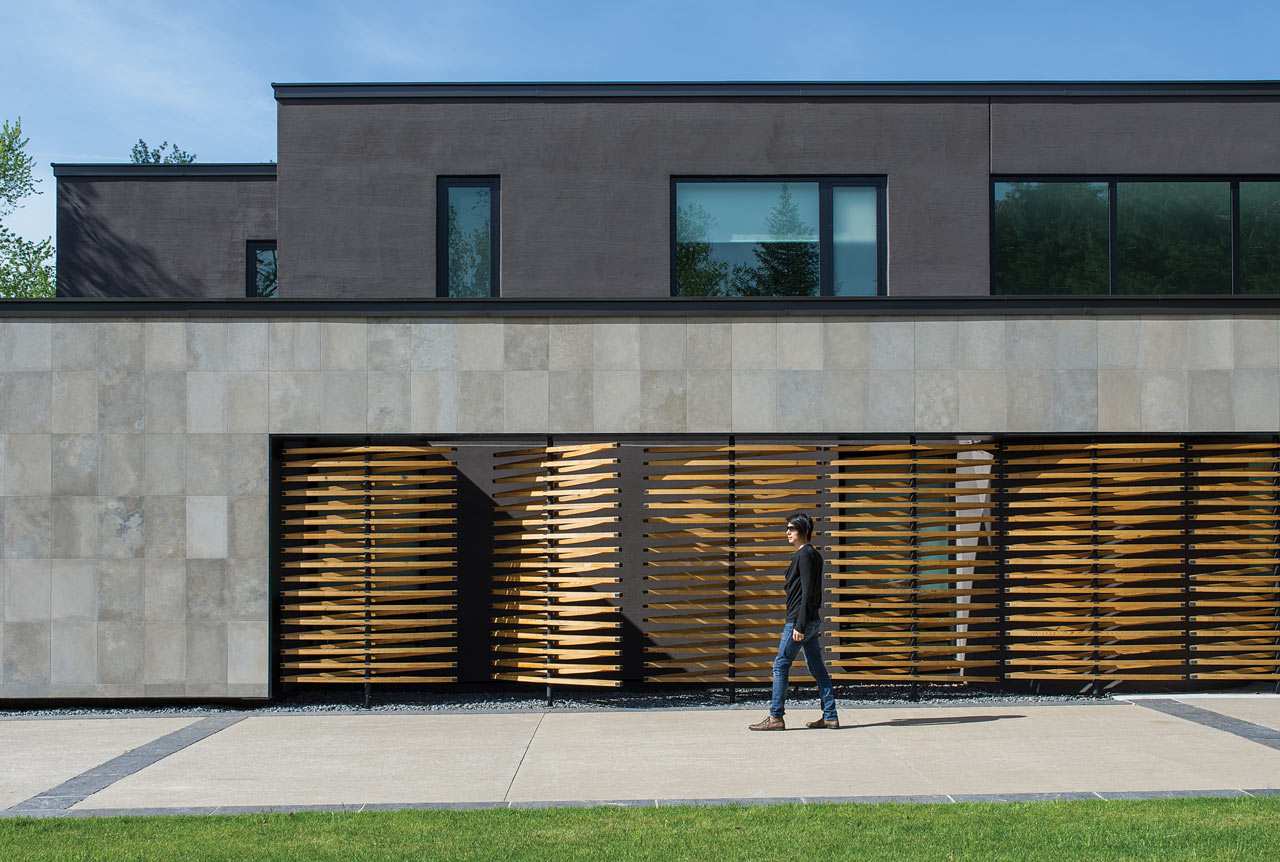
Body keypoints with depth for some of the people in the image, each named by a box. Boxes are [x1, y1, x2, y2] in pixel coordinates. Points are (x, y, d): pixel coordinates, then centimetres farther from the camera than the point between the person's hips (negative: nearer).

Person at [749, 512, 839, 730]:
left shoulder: (805, 555, -13)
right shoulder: (815, 556, 16)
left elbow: (807, 592, -19)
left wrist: (799, 625, -21)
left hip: (799, 621, -10)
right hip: (813, 620, 10)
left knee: (781, 665, -6)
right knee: (817, 669, 9)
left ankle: (775, 717, -4)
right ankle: (830, 716, 9)